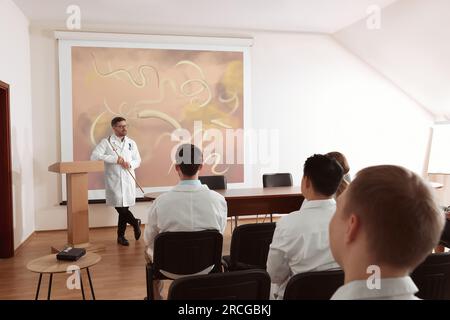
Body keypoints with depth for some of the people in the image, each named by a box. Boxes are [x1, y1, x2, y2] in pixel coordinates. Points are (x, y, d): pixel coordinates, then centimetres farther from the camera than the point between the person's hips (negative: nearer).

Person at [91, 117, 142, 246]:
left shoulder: (131, 143, 13)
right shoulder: (106, 142, 0)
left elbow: (138, 160, 15)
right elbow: (94, 156, -13)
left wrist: (130, 164, -8)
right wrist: (115, 159, -17)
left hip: (128, 181, 3)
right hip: (114, 181, -3)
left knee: (124, 208, 6)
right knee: (119, 207, -9)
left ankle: (121, 236, 20)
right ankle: (135, 223, 17)